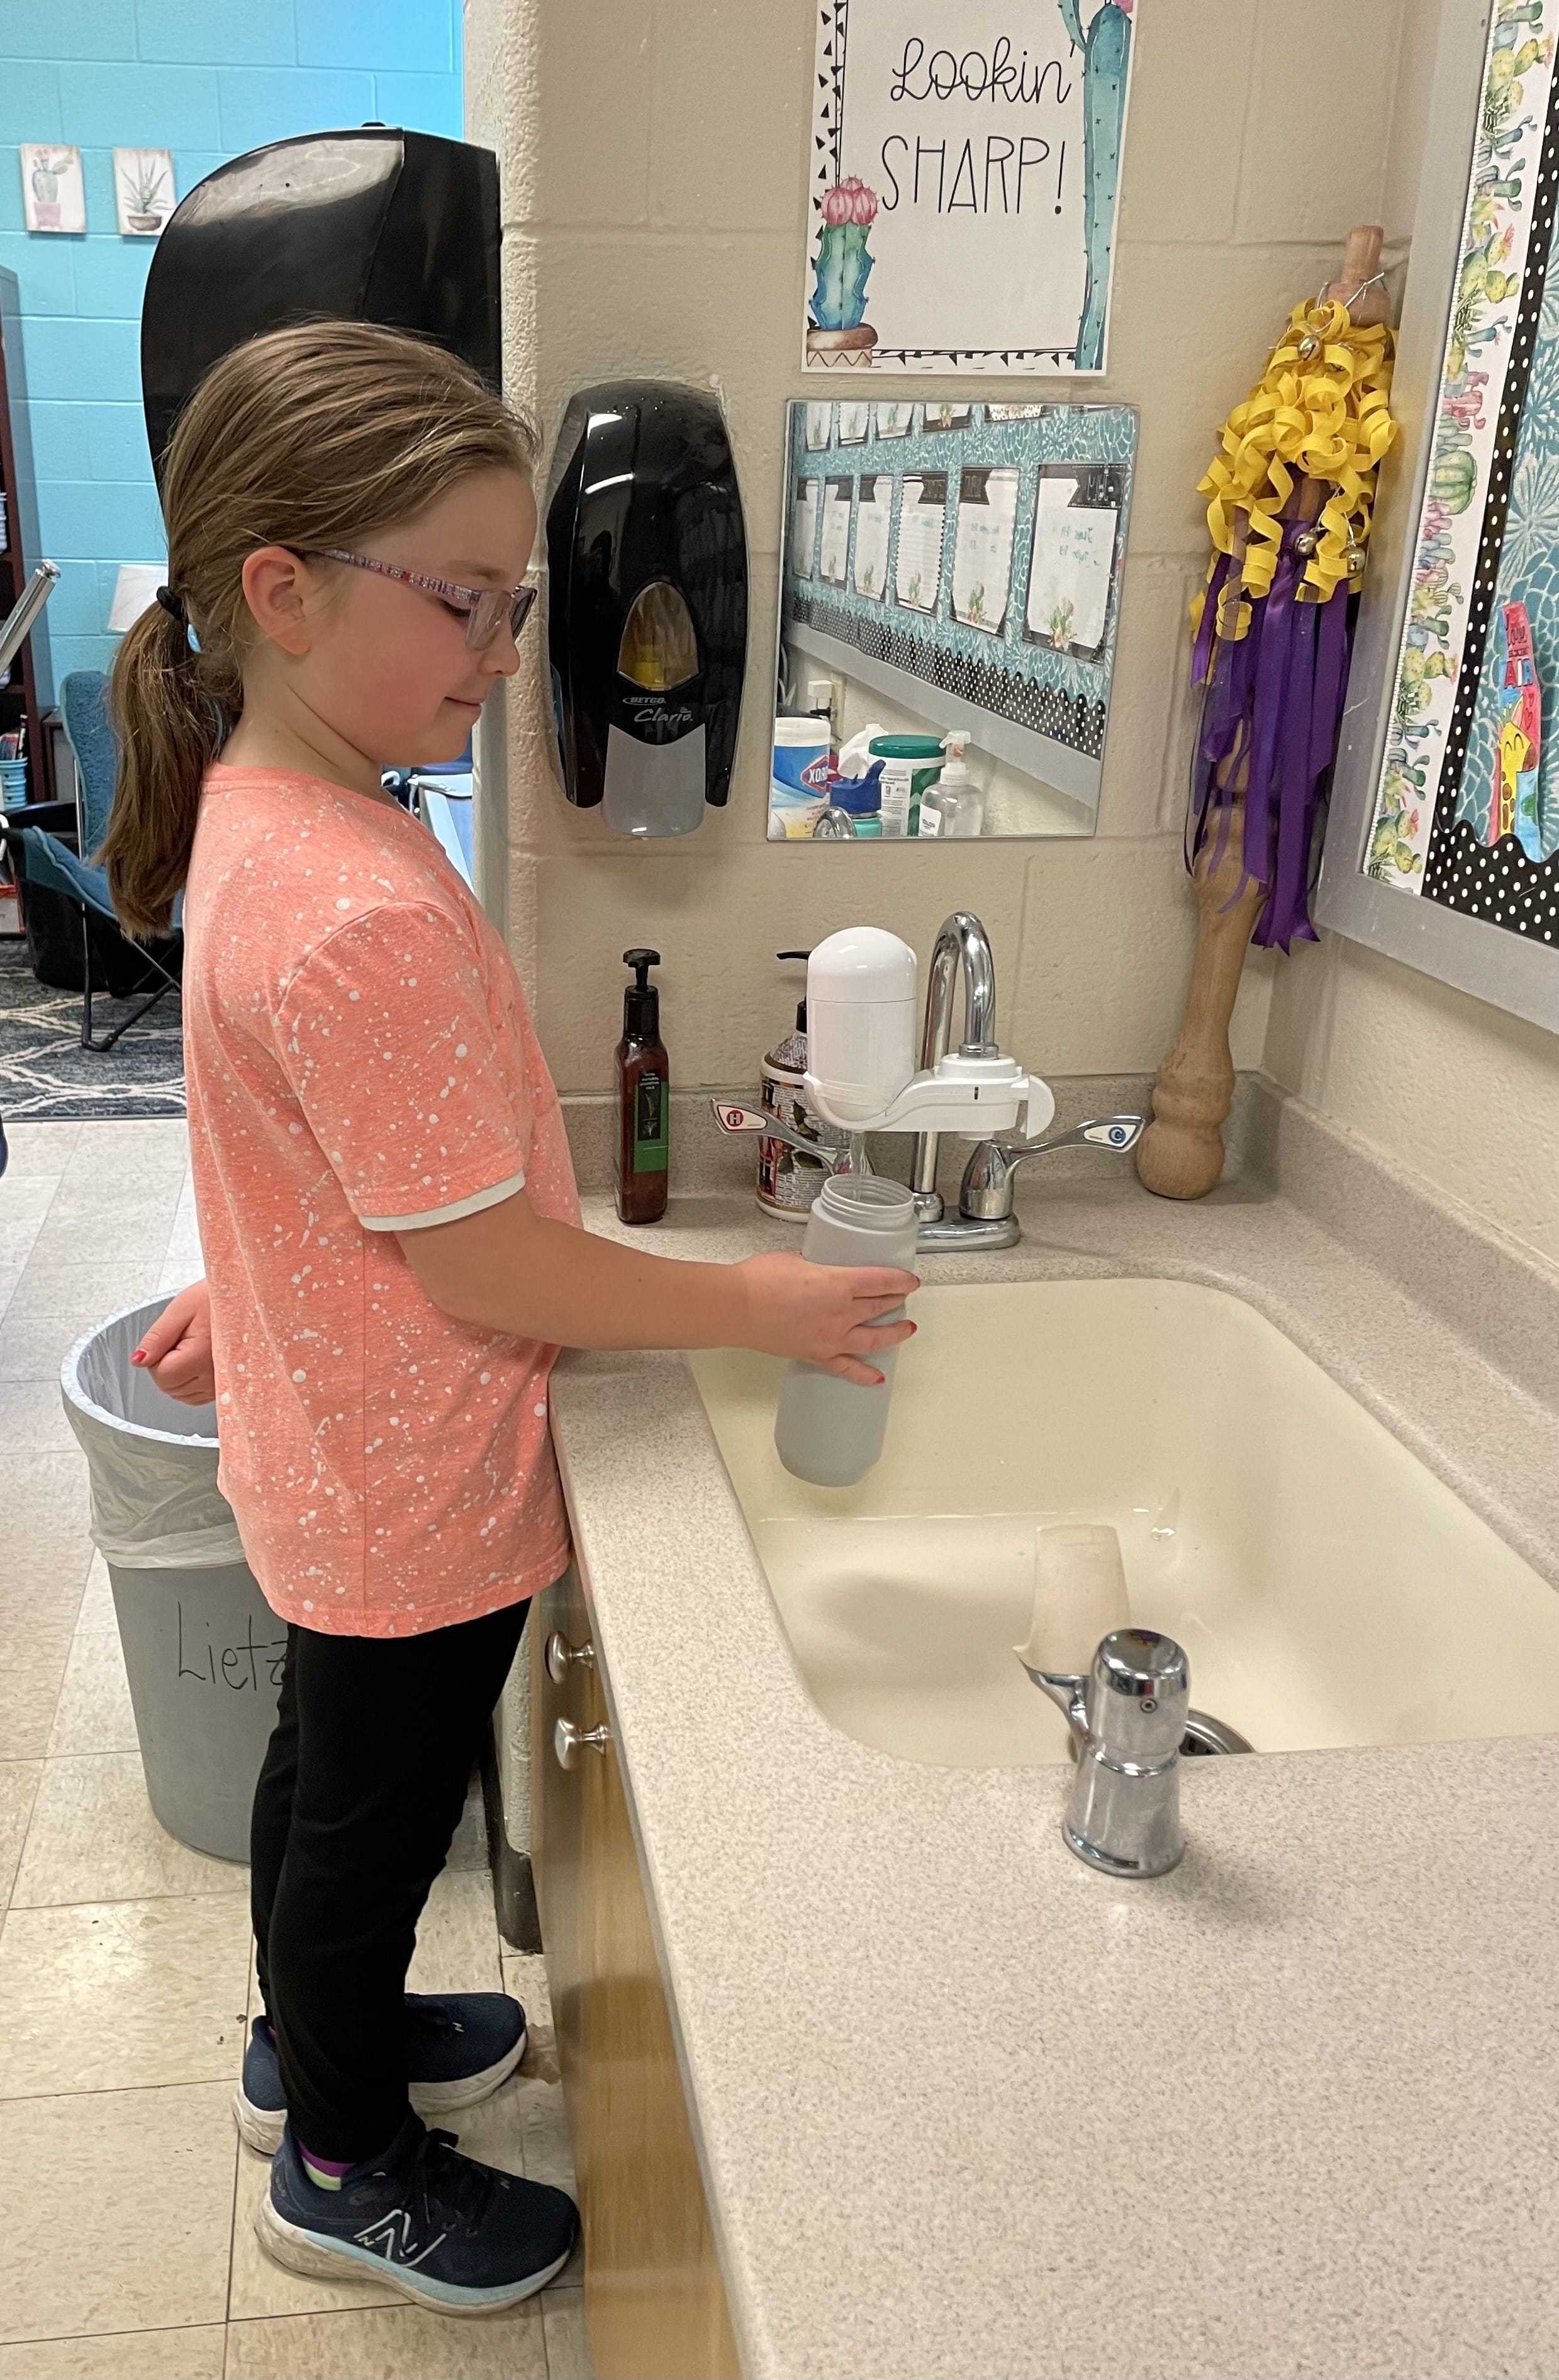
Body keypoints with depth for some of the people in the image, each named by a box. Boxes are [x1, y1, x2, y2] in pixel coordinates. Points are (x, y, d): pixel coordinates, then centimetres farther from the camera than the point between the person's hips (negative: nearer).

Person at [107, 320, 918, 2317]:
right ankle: (348, 2167, 41)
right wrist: (751, 1306, -17)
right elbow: (487, 1270, -28)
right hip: (418, 1498, -9)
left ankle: (311, 2037, 55)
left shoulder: (262, 814, -2)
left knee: (327, 1761, 28)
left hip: (327, 1456, 9)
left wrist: (240, 1286, 24)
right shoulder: (366, 914, -33)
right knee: (378, 1818, 14)